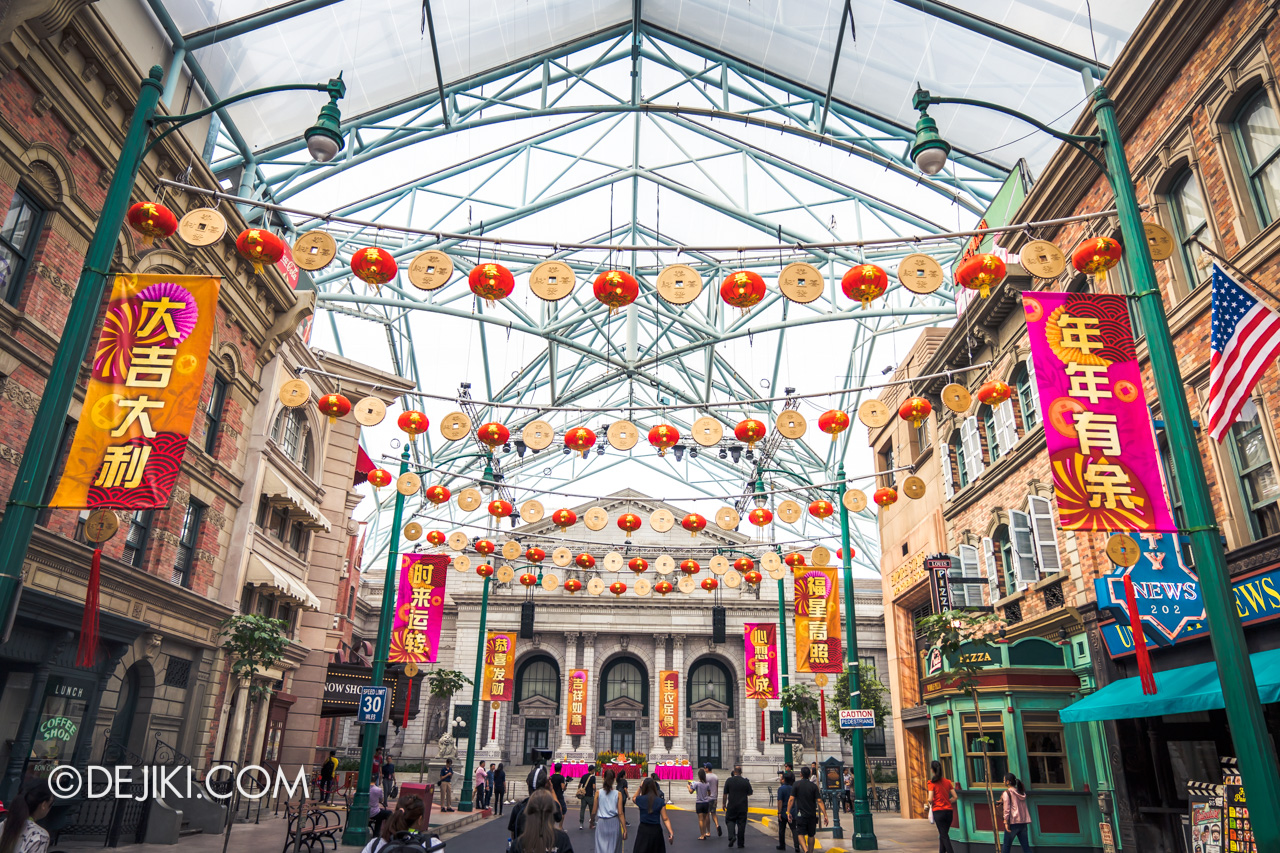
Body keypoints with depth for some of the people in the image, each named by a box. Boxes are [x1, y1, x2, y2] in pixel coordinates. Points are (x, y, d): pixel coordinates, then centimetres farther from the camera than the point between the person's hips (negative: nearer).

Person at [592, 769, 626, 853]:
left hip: (601, 822, 0)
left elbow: (594, 812, -1)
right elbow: (620, 813, -8)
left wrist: (592, 821, 18)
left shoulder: (598, 793, -4)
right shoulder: (618, 794, -5)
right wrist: (625, 829, -5)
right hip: (614, 822, 0)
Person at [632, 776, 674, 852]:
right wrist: (671, 832, -9)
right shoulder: (660, 801, -7)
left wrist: (640, 787, 12)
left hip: (643, 829, -1)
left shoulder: (640, 799, -7)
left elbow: (634, 798, 19)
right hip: (656, 830, 1)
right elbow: (665, 819, -10)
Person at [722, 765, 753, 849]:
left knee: (730, 820, 15)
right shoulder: (746, 781, -5)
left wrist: (724, 803, 10)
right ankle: (740, 843, 9)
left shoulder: (729, 780, -5)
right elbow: (750, 793, 2)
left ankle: (732, 836, -7)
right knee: (741, 823, 7)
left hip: (732, 805, -1)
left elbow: (725, 794, -1)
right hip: (742, 807, 1)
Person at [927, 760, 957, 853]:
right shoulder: (947, 781, 5)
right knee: (943, 834, 17)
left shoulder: (932, 782, -10)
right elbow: (955, 797, 3)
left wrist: (930, 803, 7)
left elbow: (930, 799, -15)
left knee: (944, 835, -1)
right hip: (949, 810, 5)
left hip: (938, 811, -5)